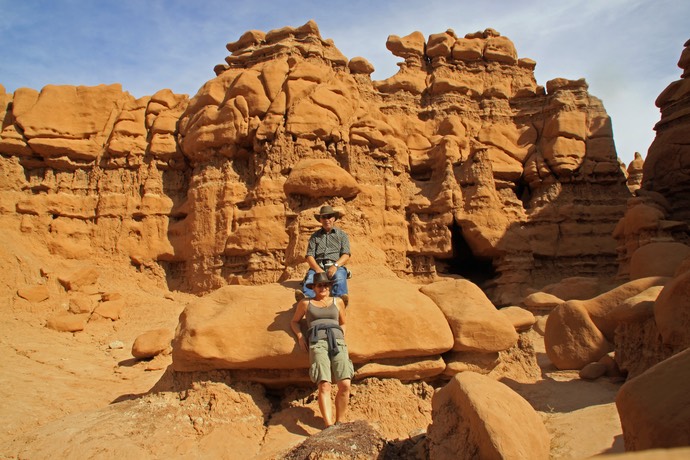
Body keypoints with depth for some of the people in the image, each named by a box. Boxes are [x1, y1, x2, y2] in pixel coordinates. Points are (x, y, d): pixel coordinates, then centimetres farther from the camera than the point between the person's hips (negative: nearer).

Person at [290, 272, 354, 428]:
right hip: (317, 342, -2)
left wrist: (342, 339, 14)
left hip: (337, 341, 2)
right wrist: (300, 336, 11)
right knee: (324, 386, -22)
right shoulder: (305, 303, 19)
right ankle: (329, 427, -27)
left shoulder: (338, 301, 22)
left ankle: (339, 423, -5)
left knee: (345, 385, -18)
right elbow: (294, 321, 28)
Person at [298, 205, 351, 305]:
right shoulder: (315, 236, 22)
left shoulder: (342, 235, 19)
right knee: (310, 276, -34)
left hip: (337, 266, -1)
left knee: (340, 278, -36)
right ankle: (306, 296, -63)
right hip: (318, 266, 1)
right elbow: (309, 256, 9)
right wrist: (317, 269, -12)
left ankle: (340, 297, -64)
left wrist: (335, 266, -15)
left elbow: (346, 255, 6)